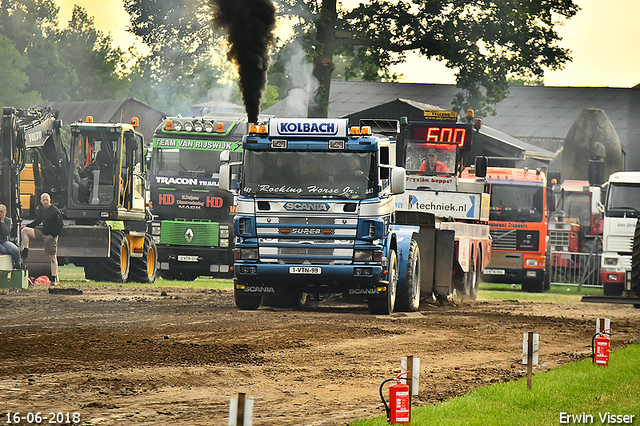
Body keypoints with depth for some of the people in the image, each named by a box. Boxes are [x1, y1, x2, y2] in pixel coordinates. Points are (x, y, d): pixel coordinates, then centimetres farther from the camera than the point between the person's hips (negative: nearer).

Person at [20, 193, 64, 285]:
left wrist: (53, 235, -17)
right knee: (24, 230, 0)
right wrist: (27, 226, 11)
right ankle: (25, 251, 1)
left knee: (53, 258, -3)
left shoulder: (55, 211, -14)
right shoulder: (41, 210, 8)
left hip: (50, 236, -7)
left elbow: (60, 225, -14)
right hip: (42, 233, 7)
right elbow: (37, 221, 22)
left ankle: (54, 279, 0)